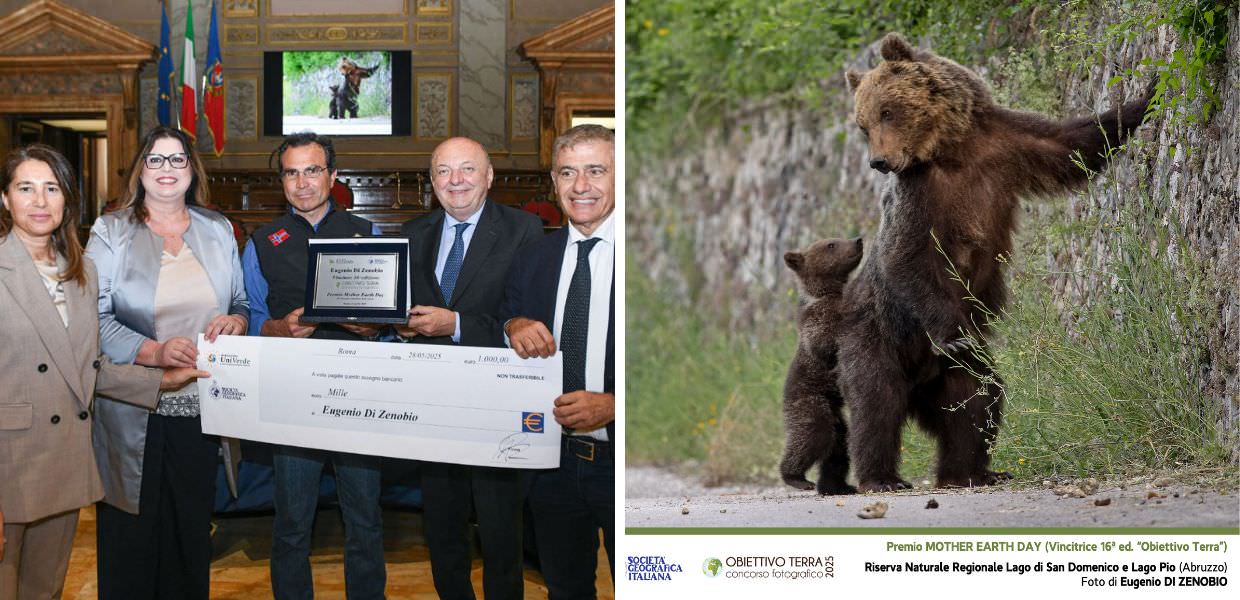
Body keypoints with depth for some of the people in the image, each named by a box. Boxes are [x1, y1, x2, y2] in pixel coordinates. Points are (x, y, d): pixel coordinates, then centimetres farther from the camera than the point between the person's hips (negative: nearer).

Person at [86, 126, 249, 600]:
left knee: (193, 535, 10)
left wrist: (237, 320, -7)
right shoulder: (111, 232, 0)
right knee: (131, 541, 2)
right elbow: (94, 317, -9)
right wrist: (153, 352, -23)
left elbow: (241, 303, 17)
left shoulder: (218, 231, 11)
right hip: (134, 414, -3)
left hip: (202, 411, 3)